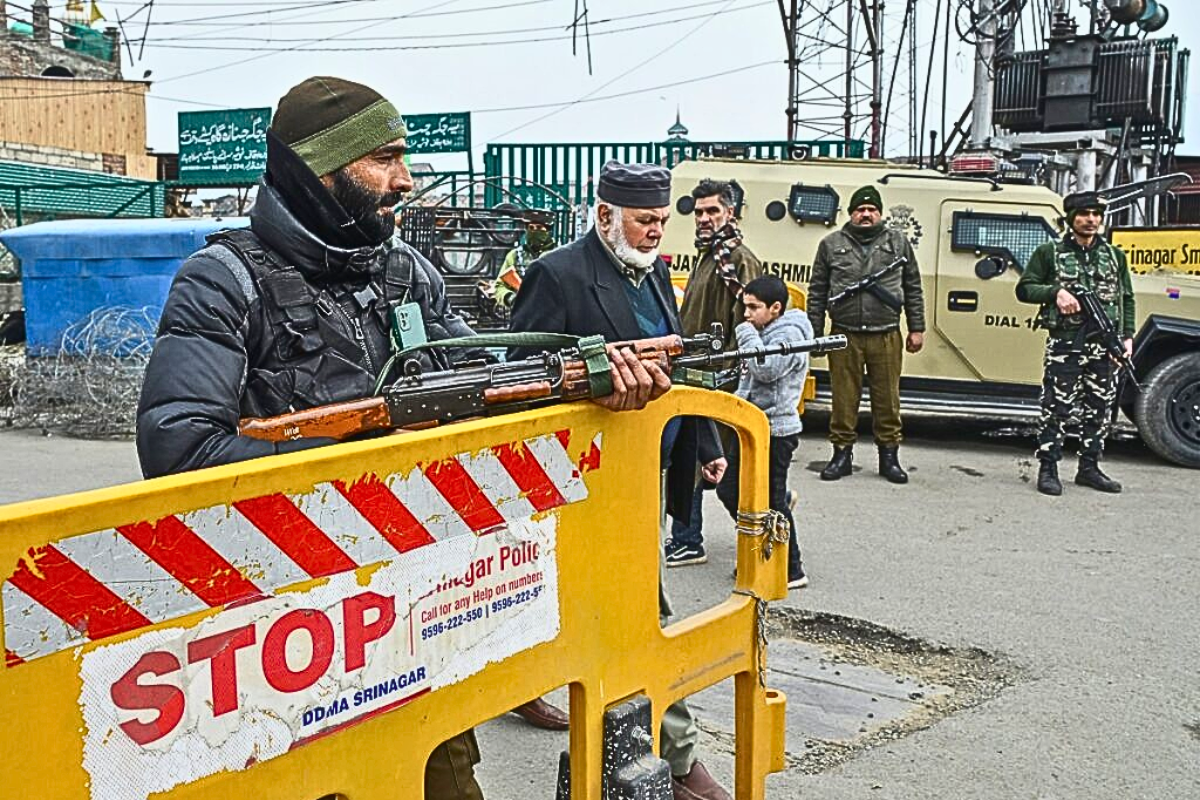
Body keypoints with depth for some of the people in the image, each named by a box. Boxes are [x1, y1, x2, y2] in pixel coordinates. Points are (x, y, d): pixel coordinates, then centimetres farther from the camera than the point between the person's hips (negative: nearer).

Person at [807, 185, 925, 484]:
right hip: (845, 336, 0)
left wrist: (917, 329, 7)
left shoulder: (898, 243, 10)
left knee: (887, 399, 4)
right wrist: (814, 335, 4)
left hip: (886, 338, 0)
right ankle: (842, 454, 15)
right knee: (844, 398, 4)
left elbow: (913, 289, 12)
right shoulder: (831, 244, 8)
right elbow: (817, 292, 9)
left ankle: (889, 456, 15)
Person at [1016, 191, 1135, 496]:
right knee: (1057, 408, -5)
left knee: (1099, 409, 9)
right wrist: (1055, 291, -15)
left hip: (1104, 345, 4)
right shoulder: (1050, 253, 3)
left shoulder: (1115, 256, 14)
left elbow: (1126, 300, 16)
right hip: (1064, 344, -4)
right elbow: (1024, 289, 2)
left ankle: (1089, 468, 20)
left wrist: (1127, 337, 6)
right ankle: (1048, 470, 2)